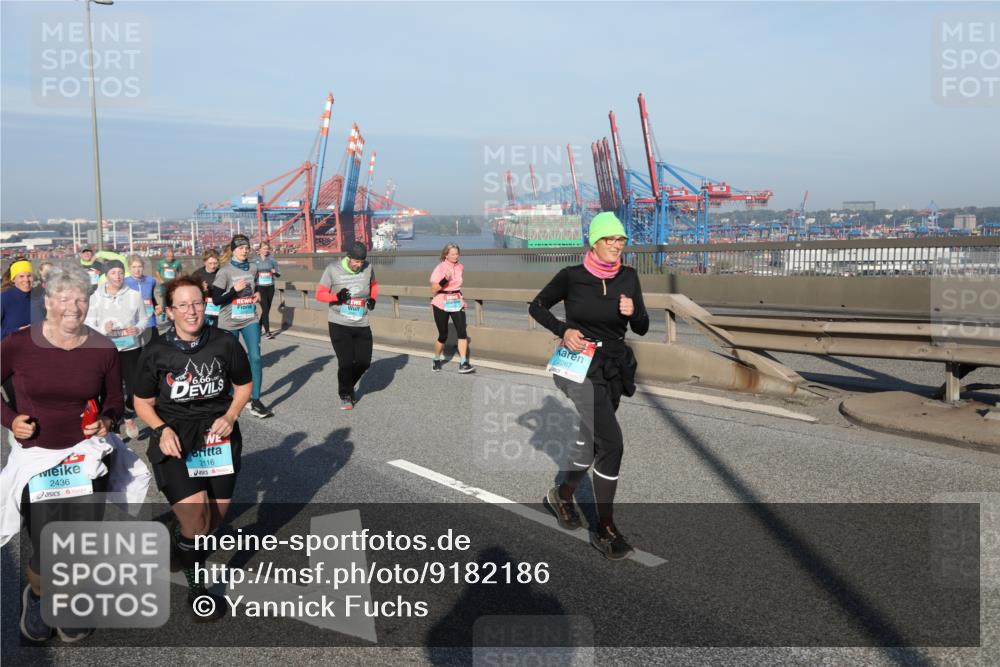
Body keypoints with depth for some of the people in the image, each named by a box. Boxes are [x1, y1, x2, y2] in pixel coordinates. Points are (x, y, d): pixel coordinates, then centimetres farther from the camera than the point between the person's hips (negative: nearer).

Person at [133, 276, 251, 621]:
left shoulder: (225, 343, -7)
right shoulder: (155, 352, -7)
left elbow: (244, 384, 8)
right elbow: (143, 402, 4)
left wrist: (230, 416, -8)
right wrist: (162, 429, -13)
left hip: (218, 433, 2)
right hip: (174, 437, -2)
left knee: (215, 517, 10)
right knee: (194, 517, -15)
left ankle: (182, 533, 47)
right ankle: (196, 586, 9)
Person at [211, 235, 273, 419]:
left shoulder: (253, 268, 4)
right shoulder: (224, 271, -11)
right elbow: (216, 300, -14)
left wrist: (258, 295, 1)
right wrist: (235, 290, -25)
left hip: (250, 320, 3)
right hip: (229, 322, -3)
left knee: (255, 357, -8)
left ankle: (255, 402, -4)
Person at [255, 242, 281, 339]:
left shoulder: (272, 260, 5)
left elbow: (279, 274, 7)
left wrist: (275, 272, -13)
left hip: (270, 287, 3)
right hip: (260, 287, -3)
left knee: (267, 309, 9)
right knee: (265, 309, -11)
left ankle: (260, 327, 29)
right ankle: (267, 332, -10)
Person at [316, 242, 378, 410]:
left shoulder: (367, 268, -2)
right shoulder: (333, 269, -11)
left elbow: (373, 285, 18)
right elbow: (319, 294, -6)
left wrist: (373, 299, -2)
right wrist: (337, 297, -25)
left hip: (361, 325, 4)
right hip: (339, 324, -3)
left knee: (364, 362, 5)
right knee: (346, 362, -4)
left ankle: (349, 386, 35)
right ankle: (345, 395, 20)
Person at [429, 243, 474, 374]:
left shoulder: (461, 267, 5)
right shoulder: (440, 268, -10)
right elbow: (433, 290, -16)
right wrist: (445, 280, -29)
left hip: (457, 303, 4)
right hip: (441, 304, -4)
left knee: (462, 332, -11)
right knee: (443, 335, 2)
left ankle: (463, 364, -10)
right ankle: (437, 360, 26)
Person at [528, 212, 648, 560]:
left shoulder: (628, 277, 0)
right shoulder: (571, 276, -10)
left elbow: (642, 329, 4)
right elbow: (536, 306, 3)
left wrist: (633, 312, -18)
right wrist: (563, 330, -13)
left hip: (614, 370, 6)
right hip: (581, 367, -5)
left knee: (592, 440, 18)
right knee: (611, 443, -15)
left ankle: (563, 495, 44)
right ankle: (605, 530, -2)